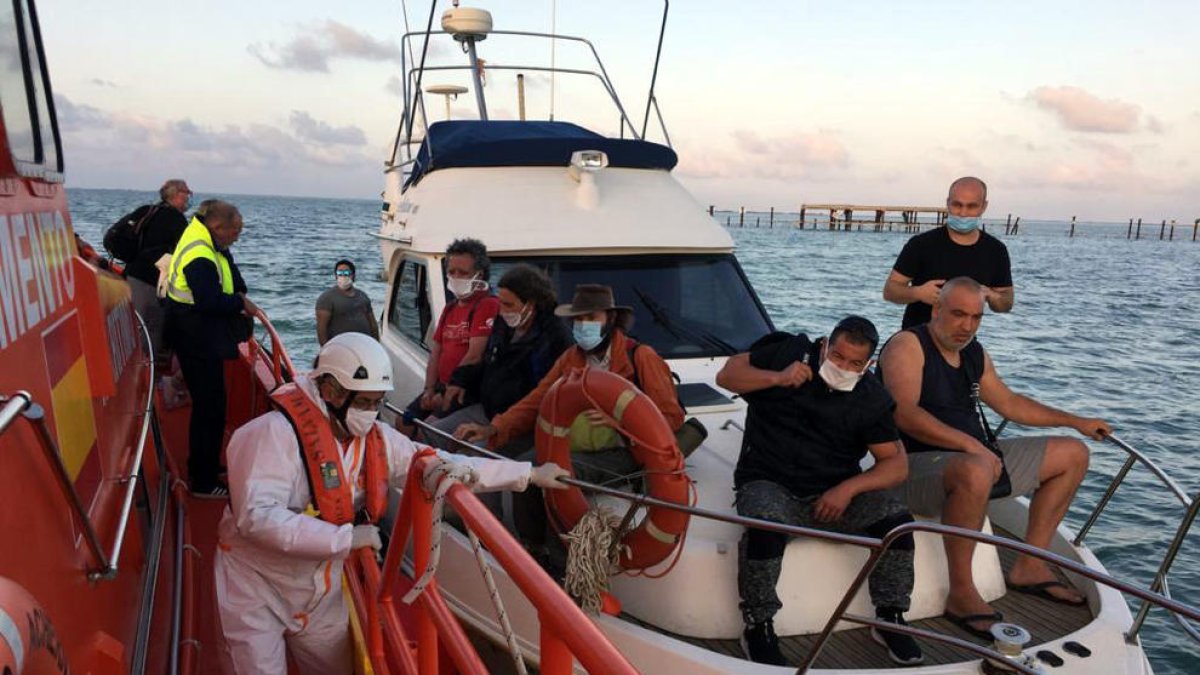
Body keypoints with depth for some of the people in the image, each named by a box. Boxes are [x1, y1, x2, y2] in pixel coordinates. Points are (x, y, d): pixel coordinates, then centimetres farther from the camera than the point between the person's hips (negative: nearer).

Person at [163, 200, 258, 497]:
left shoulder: (212, 245, 6)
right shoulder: (199, 257, -25)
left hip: (202, 336, 11)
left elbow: (231, 273, 16)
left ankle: (204, 466, 37)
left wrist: (239, 294, -1)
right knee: (210, 406, -5)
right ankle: (204, 482, 5)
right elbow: (211, 301, -30)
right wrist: (241, 303, -16)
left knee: (208, 402, 21)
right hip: (195, 337, -11)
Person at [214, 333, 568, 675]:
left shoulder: (376, 439, -5)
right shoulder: (277, 433, -26)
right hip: (258, 589, -6)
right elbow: (258, 517, -35)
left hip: (321, 592, 6)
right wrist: (345, 538, -32)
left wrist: (529, 474, -4)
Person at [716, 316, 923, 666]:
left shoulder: (871, 398, 2)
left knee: (896, 518, -19)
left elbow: (896, 464, -1)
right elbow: (726, 375, -3)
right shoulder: (791, 352, -3)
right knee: (766, 525, -36)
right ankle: (757, 627, -16)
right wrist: (776, 378, -20)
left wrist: (849, 488, -19)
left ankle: (890, 619, 3)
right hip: (769, 483, -3)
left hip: (835, 491, 3)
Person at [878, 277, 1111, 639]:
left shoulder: (975, 353, 15)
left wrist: (1076, 422, 25)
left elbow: (1010, 403, 28)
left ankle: (1030, 566, 14)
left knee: (1073, 454, 15)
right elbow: (904, 415, -27)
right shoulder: (908, 345, -12)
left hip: (976, 456, 10)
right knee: (977, 471, -43)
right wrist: (969, 443, -31)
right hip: (918, 465, -10)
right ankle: (961, 592, -25)